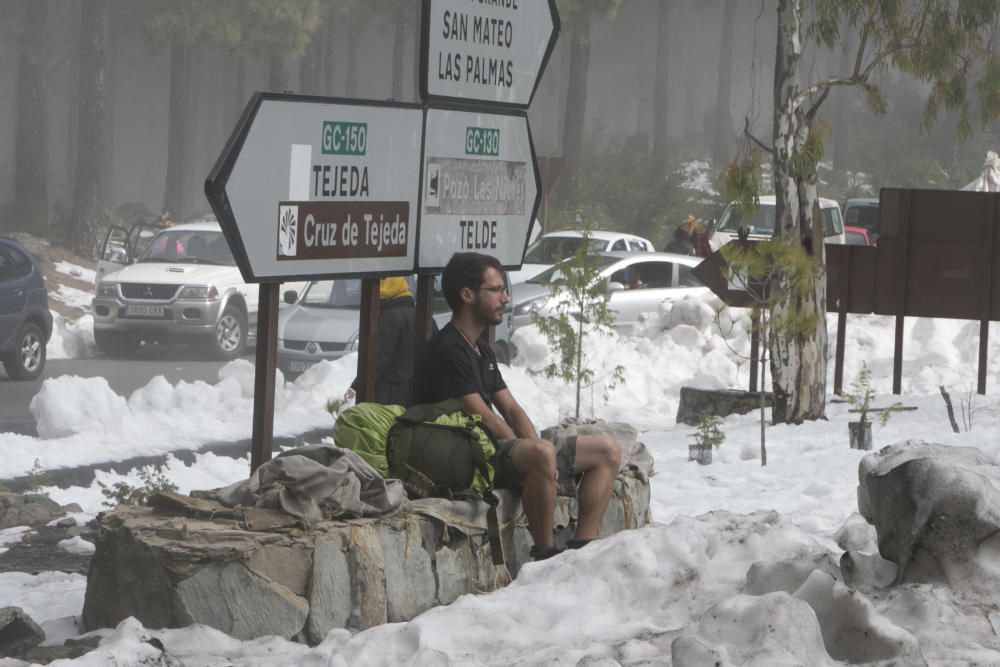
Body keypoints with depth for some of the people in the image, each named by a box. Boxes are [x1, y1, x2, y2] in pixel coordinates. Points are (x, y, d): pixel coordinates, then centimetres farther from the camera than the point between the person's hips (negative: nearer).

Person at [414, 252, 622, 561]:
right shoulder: (447, 349, -13)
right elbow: (484, 418, -18)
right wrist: (535, 453, -14)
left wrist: (536, 449, -3)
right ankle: (544, 555, -29)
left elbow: (512, 410, 16)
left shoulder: (481, 350, 19)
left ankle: (582, 547, -1)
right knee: (541, 454, -41)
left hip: (503, 446, 11)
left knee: (607, 450, 9)